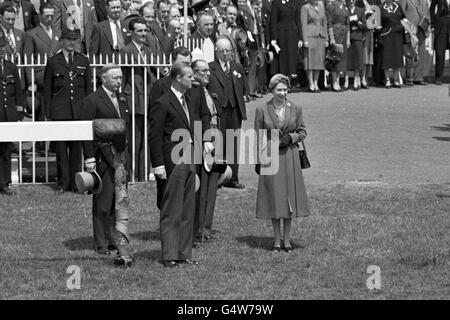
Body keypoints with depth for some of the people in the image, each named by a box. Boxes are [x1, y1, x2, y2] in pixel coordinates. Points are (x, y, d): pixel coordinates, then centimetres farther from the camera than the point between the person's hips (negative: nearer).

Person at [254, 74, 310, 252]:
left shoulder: (295, 109, 3)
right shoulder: (262, 110, 0)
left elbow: (302, 132, 9)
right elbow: (258, 137, 3)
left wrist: (291, 138, -11)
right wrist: (258, 161, 0)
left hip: (290, 157, 1)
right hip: (270, 158, -1)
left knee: (289, 196, 3)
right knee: (273, 197, 2)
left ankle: (287, 239, 14)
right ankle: (277, 239, 13)